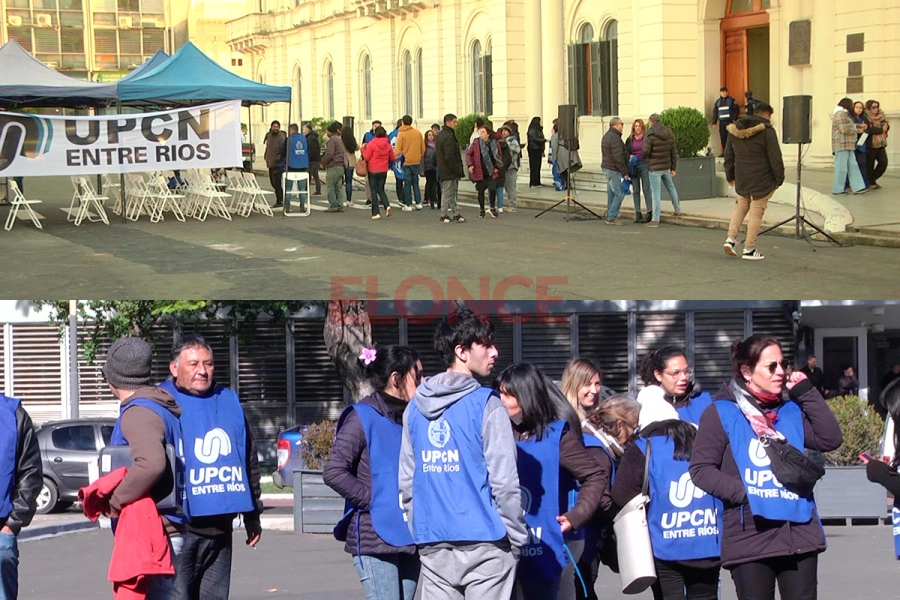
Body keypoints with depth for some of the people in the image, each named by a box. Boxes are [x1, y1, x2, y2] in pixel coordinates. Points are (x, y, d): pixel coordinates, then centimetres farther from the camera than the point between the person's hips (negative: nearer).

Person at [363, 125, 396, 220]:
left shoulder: (371, 144, -14)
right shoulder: (388, 145, -1)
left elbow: (366, 157, -12)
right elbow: (392, 158, 6)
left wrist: (363, 149, 2)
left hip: (373, 170, -4)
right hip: (383, 170, 4)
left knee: (374, 191, 4)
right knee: (381, 189, 17)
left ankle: (376, 213, 1)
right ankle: (387, 205, -7)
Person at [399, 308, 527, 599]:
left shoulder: (416, 407, 10)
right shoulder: (486, 404, -8)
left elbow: (406, 480, 13)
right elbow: (504, 481, -10)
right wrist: (518, 537, 0)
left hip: (433, 547, 5)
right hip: (484, 545, -5)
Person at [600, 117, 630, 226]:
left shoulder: (606, 136, 15)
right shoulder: (615, 138, -19)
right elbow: (618, 157, -22)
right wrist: (625, 172, -17)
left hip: (607, 168, 11)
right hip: (614, 170, -11)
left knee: (611, 194, 14)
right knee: (619, 193, -7)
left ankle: (610, 216, 16)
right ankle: (612, 217, -8)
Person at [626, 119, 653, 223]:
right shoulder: (630, 139, 10)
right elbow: (626, 152, 14)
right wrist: (630, 157, -5)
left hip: (644, 164, -4)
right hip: (633, 165, 4)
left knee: (646, 189, -6)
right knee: (635, 190, 5)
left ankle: (649, 213, -5)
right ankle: (637, 213, 8)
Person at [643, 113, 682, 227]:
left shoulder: (650, 135, -15)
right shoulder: (669, 134, 5)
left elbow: (645, 151, -22)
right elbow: (674, 152, 9)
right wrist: (673, 167, 14)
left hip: (655, 168, -6)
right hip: (666, 166, 6)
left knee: (656, 192, -5)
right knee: (671, 188, 25)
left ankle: (655, 219, -6)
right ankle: (678, 209, 41)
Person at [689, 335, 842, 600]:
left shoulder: (791, 411, 14)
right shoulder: (721, 413, 0)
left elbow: (830, 439, 3)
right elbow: (701, 469, -5)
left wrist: (806, 392, 1)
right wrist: (743, 493, -16)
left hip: (800, 536, 4)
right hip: (749, 540, -4)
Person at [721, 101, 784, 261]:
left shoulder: (735, 130, 8)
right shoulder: (767, 131, -12)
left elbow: (728, 156, 15)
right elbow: (775, 158, -13)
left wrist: (730, 175, 25)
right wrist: (779, 178, -4)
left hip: (741, 180, 6)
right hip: (761, 180, -6)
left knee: (741, 206, 23)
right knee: (756, 212, 1)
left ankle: (731, 239, 9)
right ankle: (749, 249, 3)